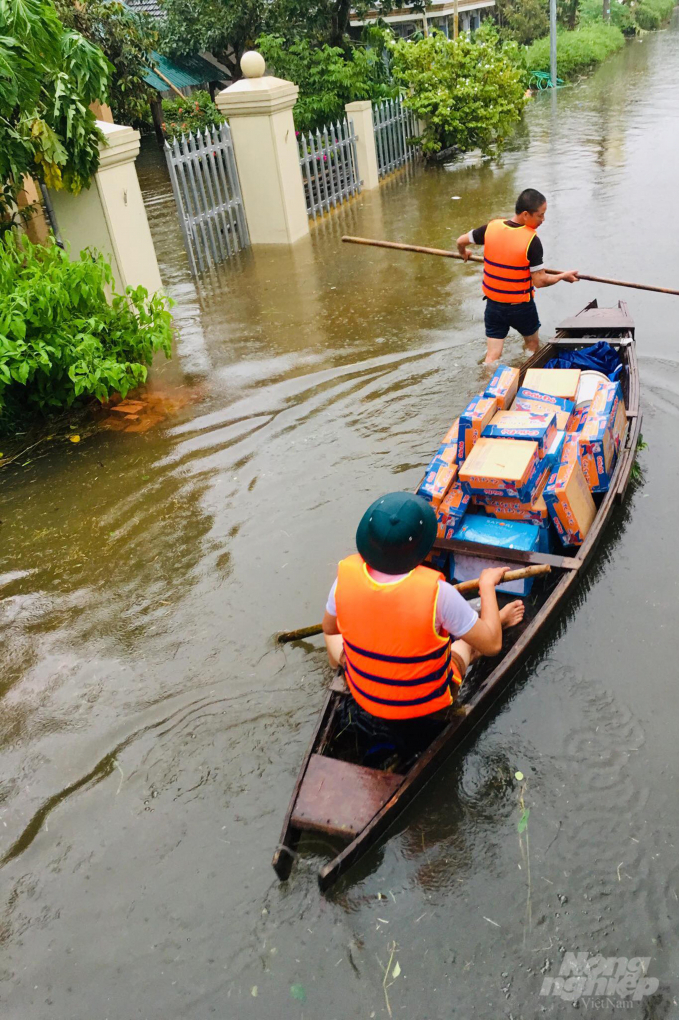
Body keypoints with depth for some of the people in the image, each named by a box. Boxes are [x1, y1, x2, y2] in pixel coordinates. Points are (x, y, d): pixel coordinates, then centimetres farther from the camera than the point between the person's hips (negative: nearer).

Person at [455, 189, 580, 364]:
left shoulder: (491, 228, -8)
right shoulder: (531, 240, -21)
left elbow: (461, 241, 6)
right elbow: (539, 281, -17)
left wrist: (463, 253, 29)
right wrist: (564, 276, 0)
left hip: (493, 304, 3)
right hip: (521, 307, -3)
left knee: (492, 355, 8)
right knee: (533, 345, 24)